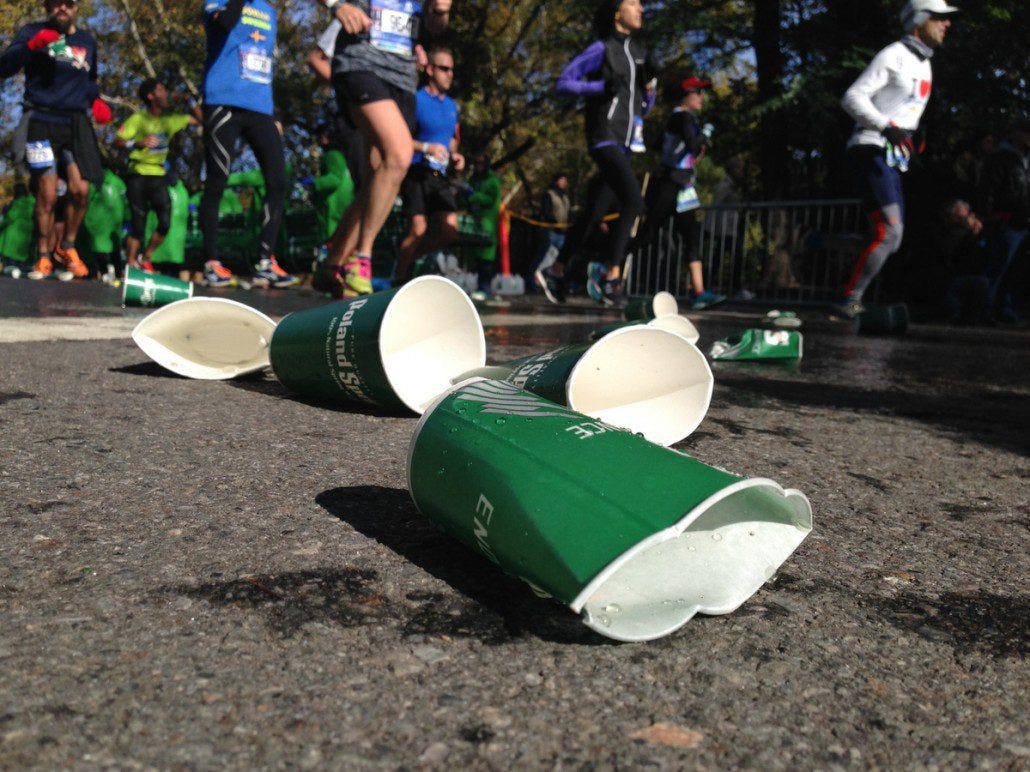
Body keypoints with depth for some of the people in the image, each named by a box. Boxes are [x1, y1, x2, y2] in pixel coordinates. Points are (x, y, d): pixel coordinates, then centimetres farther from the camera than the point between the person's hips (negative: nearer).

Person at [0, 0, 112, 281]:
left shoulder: (88, 41, 17)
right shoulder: (33, 32, 6)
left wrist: (96, 100, 10)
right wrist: (32, 45, -20)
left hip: (76, 123, 3)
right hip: (41, 120, -3)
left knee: (80, 190, -11)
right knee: (47, 194, -11)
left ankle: (67, 247, 13)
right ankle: (43, 257, 5)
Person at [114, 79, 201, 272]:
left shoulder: (170, 119, 12)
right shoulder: (138, 118, -3)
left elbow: (198, 120, 16)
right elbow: (117, 141, -13)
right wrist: (138, 143, -30)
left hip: (158, 176, 4)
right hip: (138, 175, -4)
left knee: (165, 223, -7)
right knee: (138, 224, -7)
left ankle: (145, 259, 12)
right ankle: (131, 265, 4)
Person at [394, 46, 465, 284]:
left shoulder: (451, 105, 17)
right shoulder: (416, 100, -5)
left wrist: (454, 155, 8)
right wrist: (426, 147, -21)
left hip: (439, 175, 6)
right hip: (416, 172, -6)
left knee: (450, 229, -7)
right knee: (419, 228, -15)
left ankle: (410, 257, 16)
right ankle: (399, 278, 2)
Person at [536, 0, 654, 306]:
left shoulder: (638, 53, 19)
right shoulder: (602, 48, -2)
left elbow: (645, 106, 24)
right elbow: (564, 82, -5)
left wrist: (648, 83, 4)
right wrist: (602, 85, -16)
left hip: (625, 143, 7)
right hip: (604, 138, -7)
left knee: (594, 211, 7)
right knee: (633, 201, -22)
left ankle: (556, 271, 17)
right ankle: (611, 272, -16)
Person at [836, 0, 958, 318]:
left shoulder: (923, 65, 21)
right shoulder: (894, 56, -6)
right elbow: (852, 97, -15)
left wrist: (914, 137, 8)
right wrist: (887, 127, -26)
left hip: (893, 159, 10)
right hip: (871, 150, -9)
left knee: (892, 238, 6)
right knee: (889, 234, -19)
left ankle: (851, 303, 9)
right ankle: (849, 301, -16)